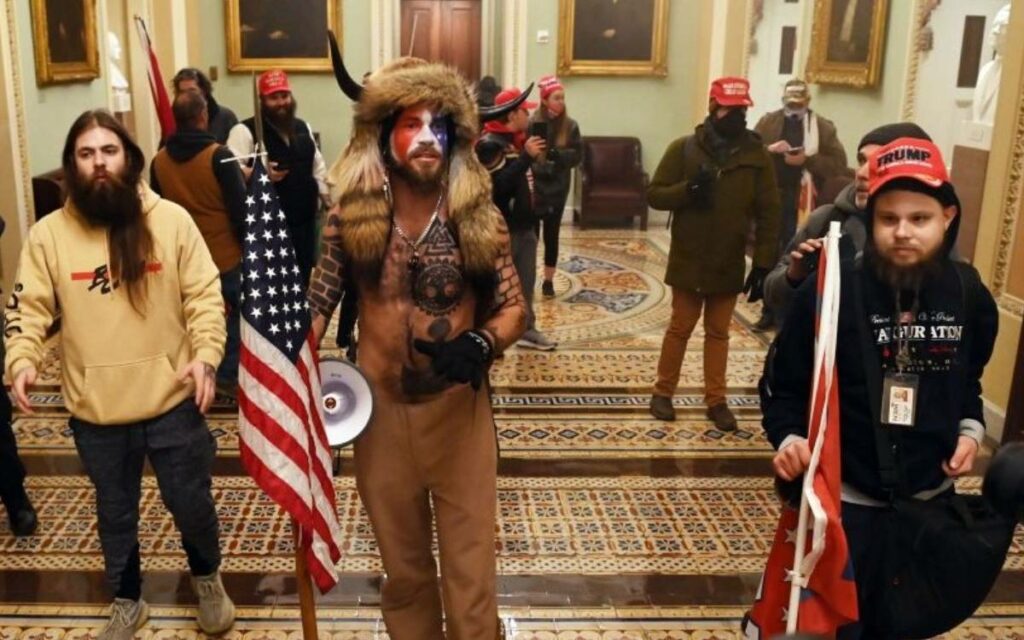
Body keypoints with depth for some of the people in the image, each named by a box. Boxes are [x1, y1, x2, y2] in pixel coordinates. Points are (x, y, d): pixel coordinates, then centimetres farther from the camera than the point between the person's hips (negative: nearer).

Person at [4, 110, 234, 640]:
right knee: (115, 513, 19)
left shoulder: (171, 220, -5)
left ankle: (207, 577, 43)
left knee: (191, 503, 13)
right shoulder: (48, 234, -2)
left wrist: (206, 355, -18)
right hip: (94, 411, 1)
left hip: (171, 401, -1)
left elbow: (204, 296, -5)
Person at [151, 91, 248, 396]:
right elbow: (239, 207, -16)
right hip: (224, 254, -5)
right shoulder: (219, 156, -17)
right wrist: (247, 242, -3)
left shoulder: (159, 160, -1)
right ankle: (229, 377, 12)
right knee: (234, 314, 9)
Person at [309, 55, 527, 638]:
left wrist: (481, 343, -24)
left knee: (471, 568, 6)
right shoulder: (351, 217, -6)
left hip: (460, 410, -1)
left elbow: (514, 307, -4)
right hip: (381, 411, 1)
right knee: (403, 565, 20)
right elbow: (318, 302, 2)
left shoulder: (479, 219, -8)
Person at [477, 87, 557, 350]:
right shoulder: (491, 143, -15)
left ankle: (527, 329, 26)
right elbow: (500, 183, -27)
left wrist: (535, 158, 8)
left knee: (526, 281, 15)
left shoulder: (517, 139, 15)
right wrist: (527, 156, -27)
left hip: (524, 224, 9)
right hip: (503, 228, -9)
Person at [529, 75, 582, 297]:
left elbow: (577, 155, -2)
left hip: (557, 189, 2)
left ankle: (549, 280, 19)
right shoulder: (531, 124, -8)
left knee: (552, 235, 9)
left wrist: (558, 156, -18)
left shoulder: (570, 126, 1)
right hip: (532, 188, -2)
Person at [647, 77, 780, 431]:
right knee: (680, 328, 10)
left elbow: (769, 213, -2)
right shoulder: (684, 148, -5)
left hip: (729, 264, 1)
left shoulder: (756, 154, -3)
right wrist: (687, 190, -23)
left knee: (718, 332, 12)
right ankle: (663, 392, 24)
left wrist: (763, 264, -7)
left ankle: (716, 400, 22)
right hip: (688, 261, -1)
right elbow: (654, 195, -4)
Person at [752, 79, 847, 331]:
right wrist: (769, 149, -16)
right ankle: (769, 312, 22)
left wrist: (807, 160, -17)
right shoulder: (767, 122, 7)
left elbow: (839, 164, -4)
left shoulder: (823, 127, 1)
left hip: (801, 202, -2)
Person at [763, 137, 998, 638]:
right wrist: (788, 437, -27)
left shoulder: (968, 295, -4)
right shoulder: (830, 291, -18)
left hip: (933, 496, 5)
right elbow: (787, 386, -10)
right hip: (847, 497, -4)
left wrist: (971, 428, -3)